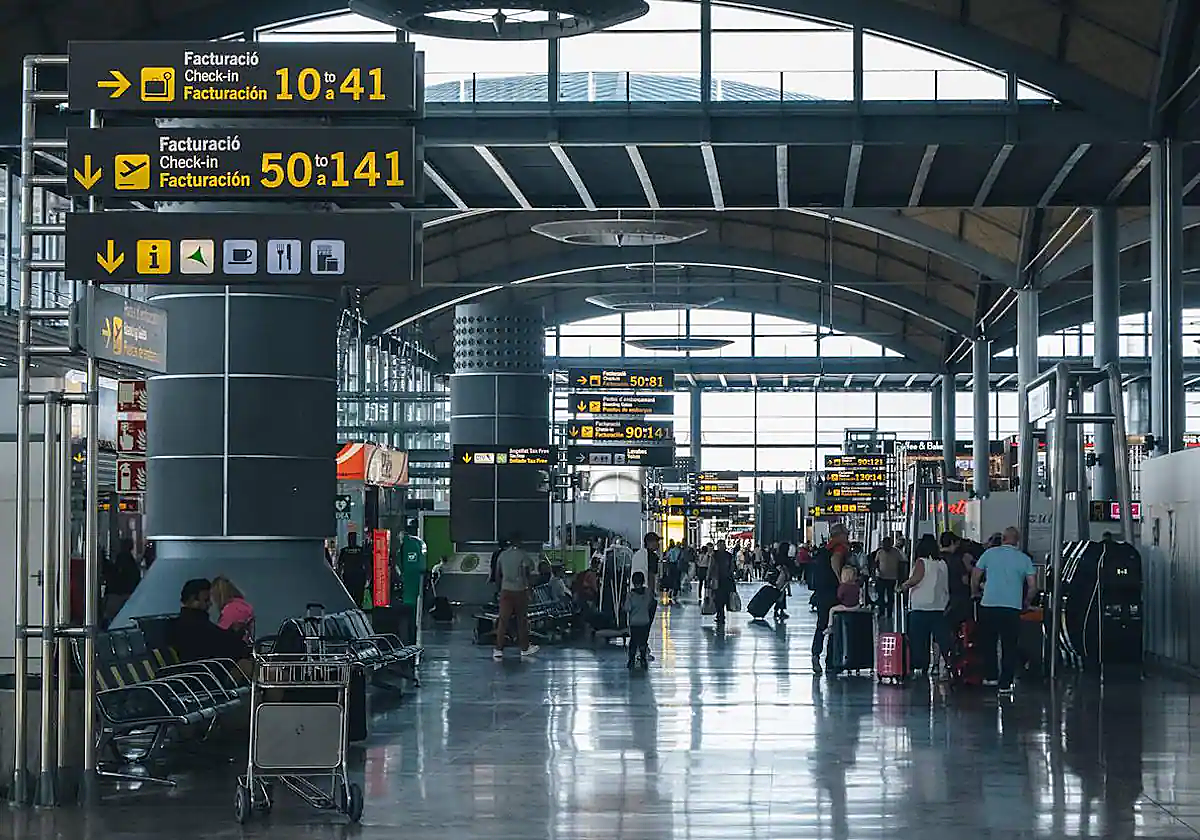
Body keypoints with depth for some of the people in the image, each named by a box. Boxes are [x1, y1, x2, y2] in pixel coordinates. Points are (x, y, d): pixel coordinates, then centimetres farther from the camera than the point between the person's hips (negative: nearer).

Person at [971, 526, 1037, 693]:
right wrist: (1026, 603, 17)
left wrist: (975, 593, 25)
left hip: (988, 605, 0)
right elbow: (1033, 587, 0)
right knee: (1009, 647, 5)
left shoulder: (990, 553, 4)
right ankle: (1005, 683, 3)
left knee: (988, 643, 17)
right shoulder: (1024, 559, 3)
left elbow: (975, 577, 7)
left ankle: (992, 676, 21)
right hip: (1012, 607, 0)